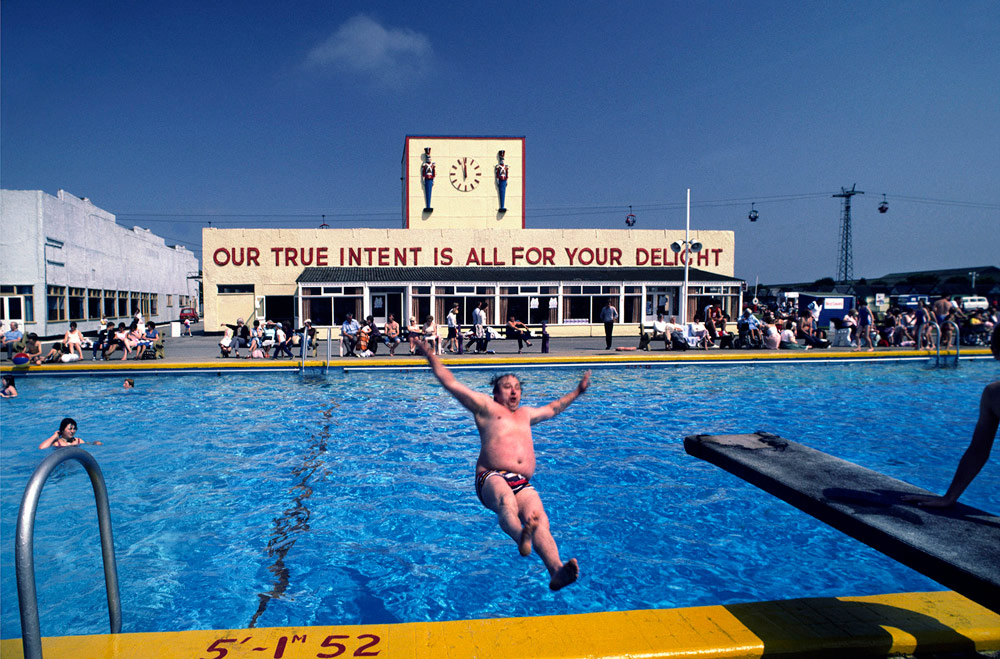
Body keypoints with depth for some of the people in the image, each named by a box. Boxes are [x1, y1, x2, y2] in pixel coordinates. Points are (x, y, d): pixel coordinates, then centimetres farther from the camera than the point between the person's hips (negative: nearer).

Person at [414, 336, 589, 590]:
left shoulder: (525, 414, 34)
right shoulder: (486, 407, 18)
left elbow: (552, 408, 52)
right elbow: (451, 384, 16)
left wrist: (577, 391, 59)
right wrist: (431, 357, 13)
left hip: (523, 484, 4)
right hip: (492, 477, -4)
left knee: (540, 519, -28)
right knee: (507, 502, -40)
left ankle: (557, 571, -50)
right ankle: (521, 537, -71)